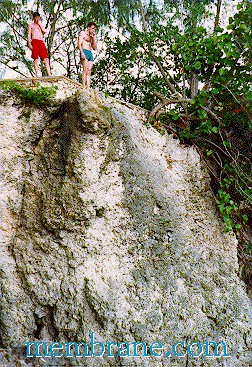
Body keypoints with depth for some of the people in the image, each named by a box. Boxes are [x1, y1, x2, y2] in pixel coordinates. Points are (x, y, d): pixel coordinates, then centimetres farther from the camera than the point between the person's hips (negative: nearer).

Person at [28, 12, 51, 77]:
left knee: (46, 58, -9)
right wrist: (29, 43, -7)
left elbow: (45, 31, 6)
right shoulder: (31, 25, 15)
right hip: (34, 41, -3)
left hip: (41, 42, 3)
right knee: (36, 58, -10)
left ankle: (49, 74, -14)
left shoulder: (41, 25, 25)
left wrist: (40, 24, 5)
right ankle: (37, 75, -13)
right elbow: (29, 35, 7)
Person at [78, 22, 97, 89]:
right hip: (84, 52, -7)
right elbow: (79, 43, -6)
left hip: (90, 53, 7)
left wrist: (94, 38, 14)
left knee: (89, 71, -3)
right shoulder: (83, 33, 7)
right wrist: (82, 53, -20)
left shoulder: (91, 36, 28)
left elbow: (95, 48, 23)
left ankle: (88, 87, -9)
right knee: (85, 69, -20)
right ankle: (83, 86, -27)